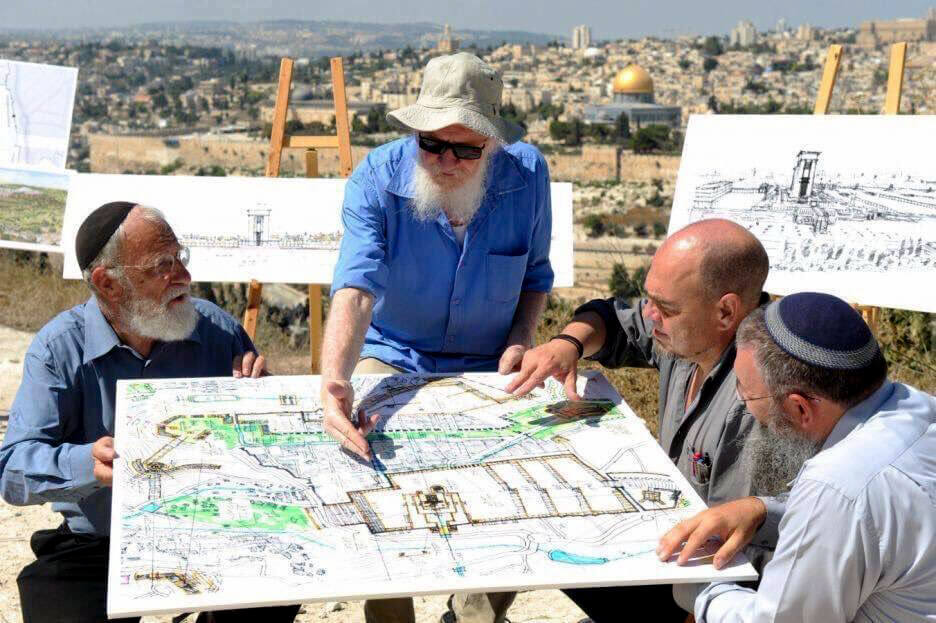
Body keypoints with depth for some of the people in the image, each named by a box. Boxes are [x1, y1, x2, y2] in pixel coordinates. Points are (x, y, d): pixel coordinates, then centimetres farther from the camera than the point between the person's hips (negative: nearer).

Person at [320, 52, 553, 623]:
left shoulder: (528, 174, -9)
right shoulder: (377, 179, -17)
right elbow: (355, 289, -31)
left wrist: (522, 337, -12)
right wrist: (334, 379, -48)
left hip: (488, 368, 2)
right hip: (391, 358, -2)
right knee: (372, 469, -27)